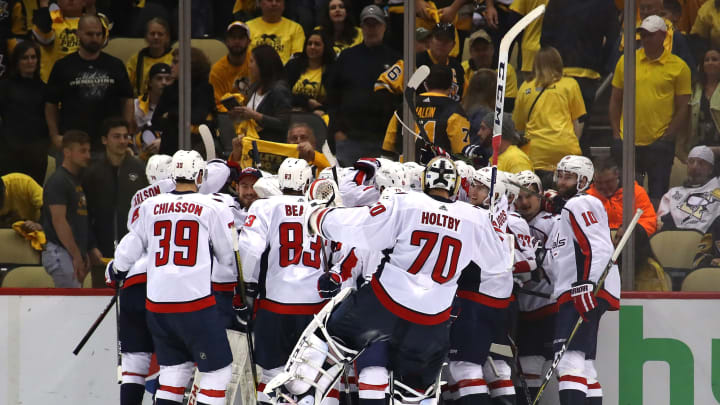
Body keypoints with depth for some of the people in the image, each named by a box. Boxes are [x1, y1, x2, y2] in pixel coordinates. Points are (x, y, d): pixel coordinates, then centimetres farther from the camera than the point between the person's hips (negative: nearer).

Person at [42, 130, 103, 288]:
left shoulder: (78, 180, 18)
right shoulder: (57, 182, -12)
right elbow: (59, 221, -19)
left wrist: (91, 249, 17)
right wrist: (76, 256, -22)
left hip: (75, 253, 9)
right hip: (61, 252, -9)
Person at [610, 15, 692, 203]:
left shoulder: (678, 67, -1)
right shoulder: (626, 61, 7)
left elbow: (682, 107, 0)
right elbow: (615, 100, 13)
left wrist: (668, 137, -7)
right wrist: (616, 133, 5)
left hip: (659, 144, -3)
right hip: (627, 142, 3)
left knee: (657, 196, 2)